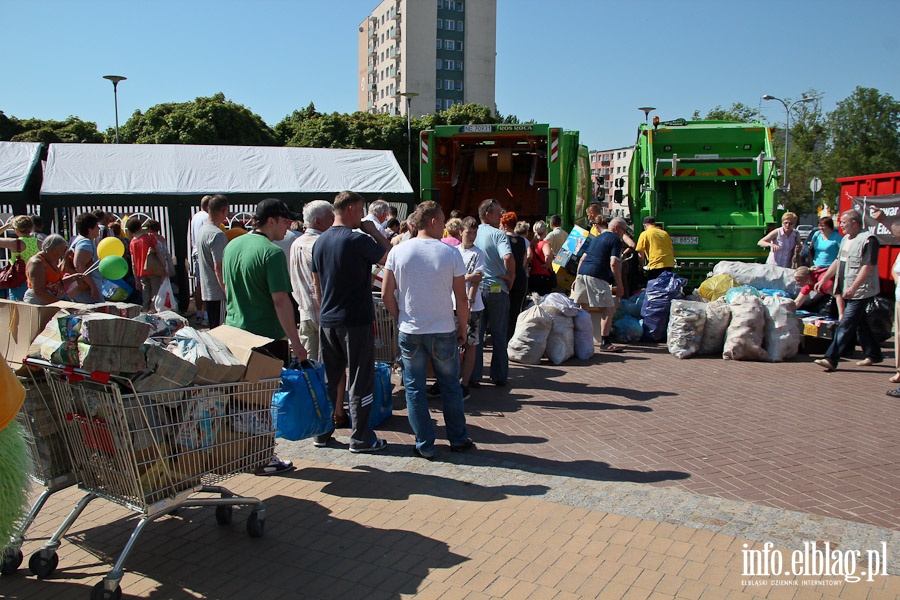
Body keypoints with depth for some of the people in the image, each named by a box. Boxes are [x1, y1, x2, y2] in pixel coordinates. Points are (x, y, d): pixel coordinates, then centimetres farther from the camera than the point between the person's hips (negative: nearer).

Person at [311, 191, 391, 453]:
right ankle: (361, 438, 10)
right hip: (357, 321, -7)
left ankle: (322, 433, 22)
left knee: (327, 379, 15)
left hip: (327, 321, 7)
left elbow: (318, 284, 14)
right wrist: (375, 232, 0)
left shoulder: (320, 242, 8)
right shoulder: (358, 240, -15)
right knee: (361, 381, 3)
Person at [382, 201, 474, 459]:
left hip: (409, 331, 1)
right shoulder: (450, 253, -8)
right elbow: (461, 298, -7)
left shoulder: (398, 252, -3)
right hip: (443, 331, -1)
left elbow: (386, 295, -2)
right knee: (450, 386, 15)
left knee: (414, 388, 10)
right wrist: (463, 328, 6)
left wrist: (400, 319, 12)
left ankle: (425, 445, 15)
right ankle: (458, 439, 25)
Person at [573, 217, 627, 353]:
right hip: (597, 276, -8)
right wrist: (619, 285, -7)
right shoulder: (615, 240, 2)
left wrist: (577, 278, 28)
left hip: (582, 273, 8)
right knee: (608, 308, -3)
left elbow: (582, 258, 25)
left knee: (580, 308, 15)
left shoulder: (596, 238, 26)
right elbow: (614, 263, -10)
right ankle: (605, 342, -8)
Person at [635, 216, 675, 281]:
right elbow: (672, 250, 22)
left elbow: (640, 254, 0)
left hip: (656, 266, -6)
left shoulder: (644, 234, 2)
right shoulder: (665, 233, 18)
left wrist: (642, 265, 15)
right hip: (669, 264, 6)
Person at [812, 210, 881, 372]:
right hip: (848, 291, 9)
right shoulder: (846, 239, 14)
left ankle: (831, 359, -13)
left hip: (860, 292, -9)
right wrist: (823, 280, 17)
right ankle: (873, 354, 30)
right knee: (860, 323, 17)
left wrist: (853, 288, -26)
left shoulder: (868, 239, -15)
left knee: (845, 325, -10)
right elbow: (838, 261, 21)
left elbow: (868, 267, -21)